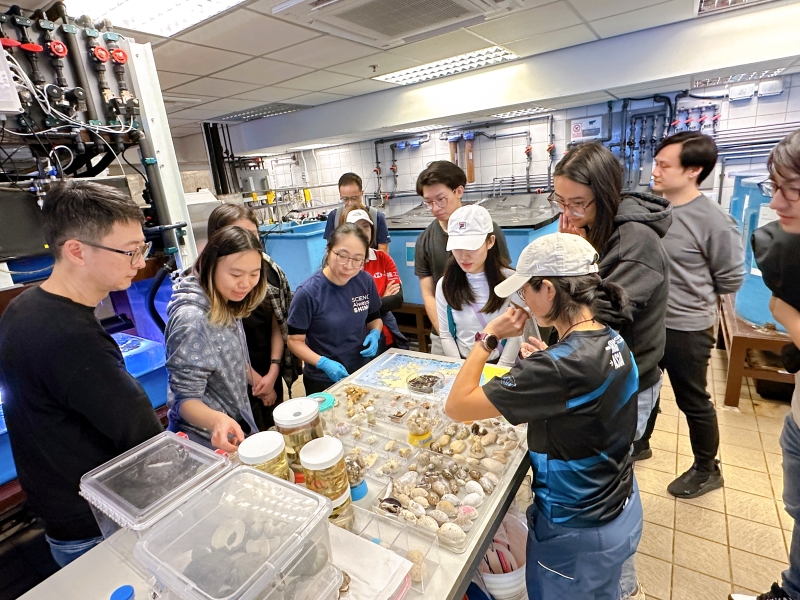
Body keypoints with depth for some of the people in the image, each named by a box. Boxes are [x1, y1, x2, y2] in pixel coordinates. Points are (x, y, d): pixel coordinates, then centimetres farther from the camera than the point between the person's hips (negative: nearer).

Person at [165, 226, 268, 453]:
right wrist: (216, 420, -42)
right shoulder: (192, 319, -27)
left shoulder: (227, 305, -3)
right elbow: (184, 399, -25)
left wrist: (255, 377, 4)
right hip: (208, 443, -8)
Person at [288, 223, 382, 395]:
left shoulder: (366, 281, -10)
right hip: (322, 381, -4)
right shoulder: (308, 292, -22)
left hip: (363, 373, 4)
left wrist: (375, 334, -13)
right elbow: (295, 341, -14)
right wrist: (323, 363, -27)